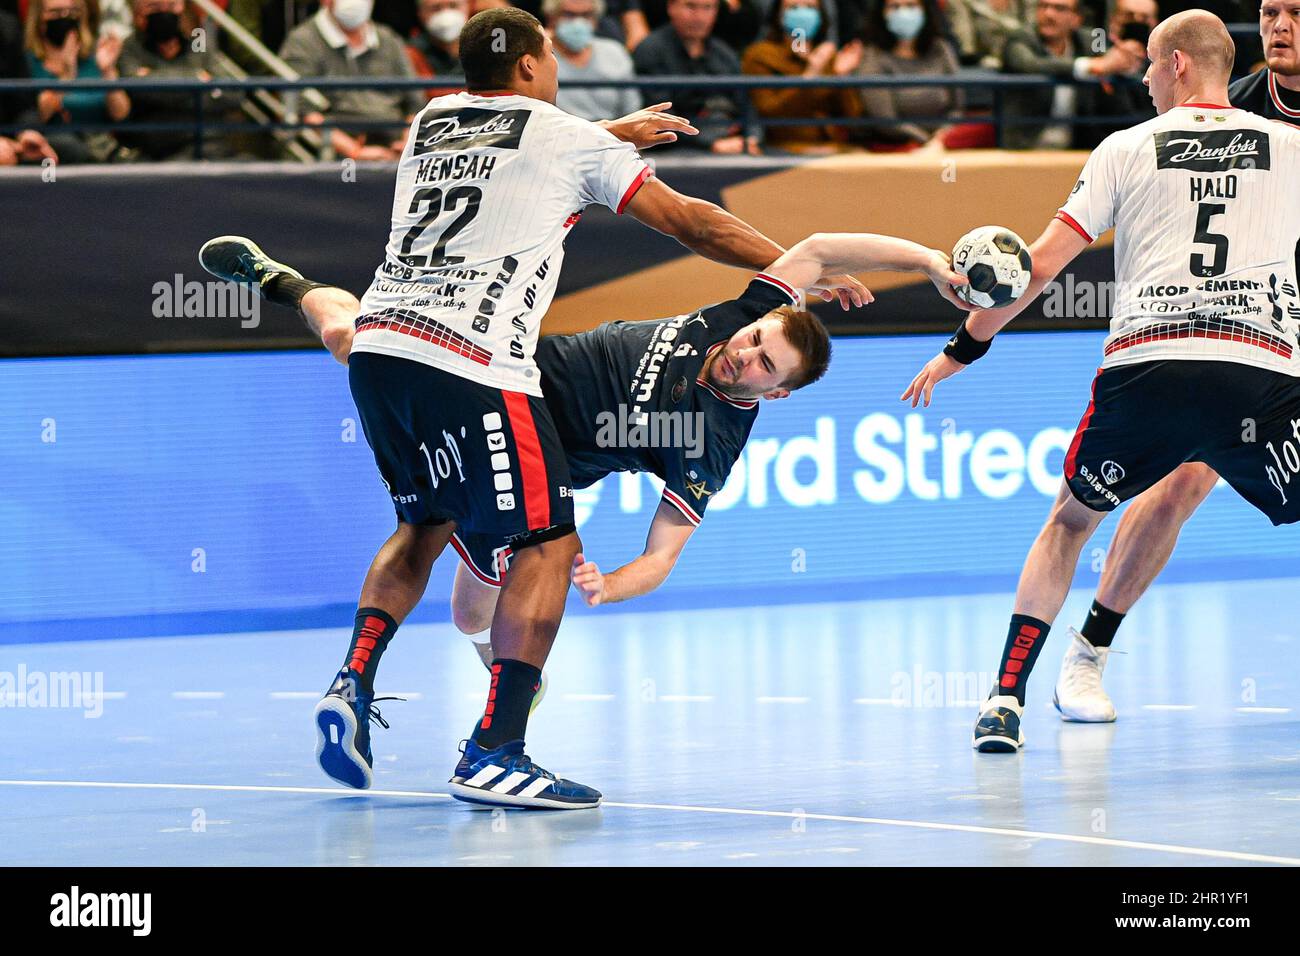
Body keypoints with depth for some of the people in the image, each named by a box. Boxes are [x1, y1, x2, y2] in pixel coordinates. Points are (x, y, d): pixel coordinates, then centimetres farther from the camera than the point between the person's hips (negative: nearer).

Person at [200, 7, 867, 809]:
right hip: (469, 360, -7)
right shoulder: (568, 139, 8)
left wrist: (614, 135, 55)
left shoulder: (433, 119, 24)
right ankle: (493, 754, -9)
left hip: (379, 344, 7)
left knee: (428, 524, 25)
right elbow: (688, 222, 12)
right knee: (551, 543, -1)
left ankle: (353, 685, 8)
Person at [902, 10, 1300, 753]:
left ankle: (1006, 701, 10)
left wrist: (964, 347, 19)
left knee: (1070, 522, 21)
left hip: (1147, 364, 1)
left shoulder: (1128, 148, 13)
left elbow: (1043, 261, 11)